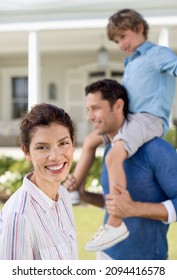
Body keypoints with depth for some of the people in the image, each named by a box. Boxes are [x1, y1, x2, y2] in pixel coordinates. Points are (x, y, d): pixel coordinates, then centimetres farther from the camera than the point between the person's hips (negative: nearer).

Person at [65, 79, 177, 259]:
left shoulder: (157, 150, -19)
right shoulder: (110, 151, 6)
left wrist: (133, 208, -32)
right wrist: (82, 194, 4)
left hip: (144, 263, -7)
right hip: (107, 253, 7)